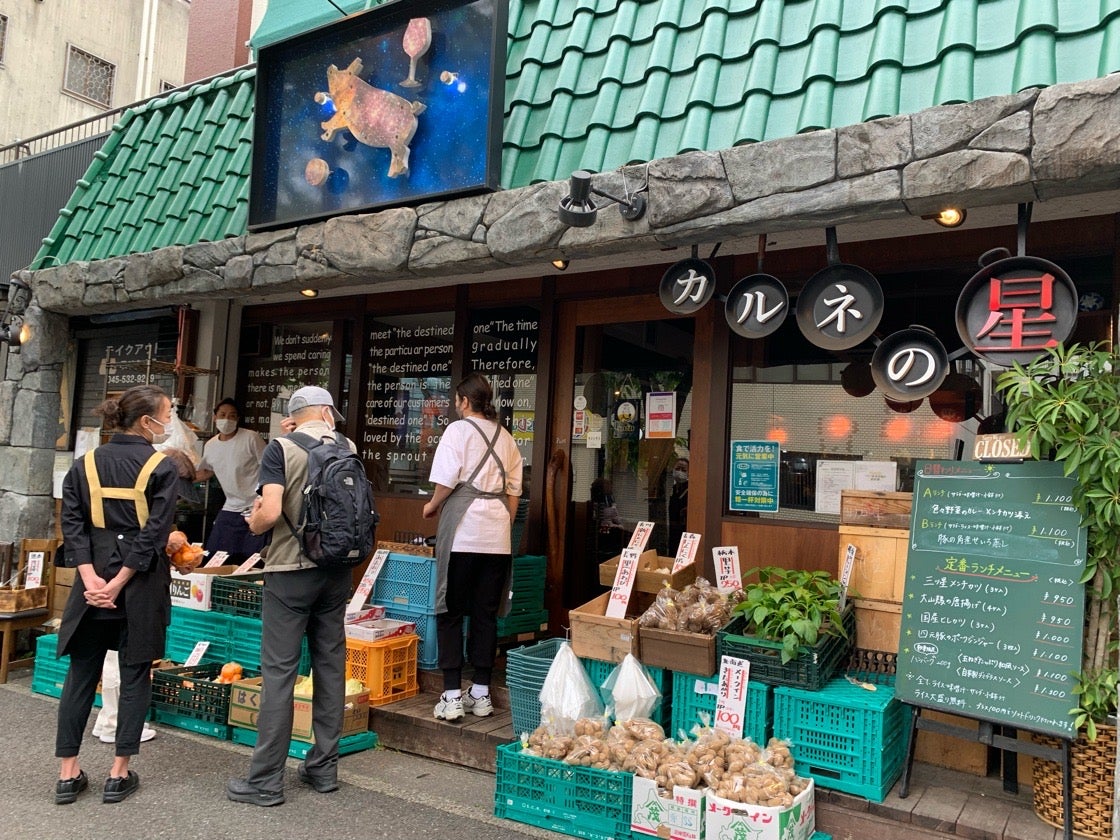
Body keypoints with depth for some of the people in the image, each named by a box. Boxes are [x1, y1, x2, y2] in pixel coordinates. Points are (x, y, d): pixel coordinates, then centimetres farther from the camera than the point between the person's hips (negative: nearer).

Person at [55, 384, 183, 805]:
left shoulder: (85, 464, 6)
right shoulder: (162, 467, -8)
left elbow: (73, 524, -1)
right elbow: (155, 533, -15)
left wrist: (91, 579, -7)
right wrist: (119, 583, -11)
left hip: (94, 580, 4)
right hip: (142, 584, -4)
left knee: (82, 672, 13)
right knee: (135, 675, 7)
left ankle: (68, 773, 18)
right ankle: (119, 773, 13)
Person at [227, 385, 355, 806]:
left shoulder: (281, 448, -9)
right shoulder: (348, 448, 4)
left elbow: (270, 512, -18)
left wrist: (253, 522, 2)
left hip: (291, 570, -4)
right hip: (336, 570, 5)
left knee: (279, 671, 1)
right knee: (331, 666, 11)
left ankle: (266, 780, 7)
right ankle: (324, 767, 21)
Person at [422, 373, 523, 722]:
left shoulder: (458, 430, -3)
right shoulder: (505, 437, 14)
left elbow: (446, 481, -11)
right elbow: (514, 491, 14)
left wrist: (432, 506, 6)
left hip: (462, 534, -5)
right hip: (497, 538, 5)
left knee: (450, 614, 3)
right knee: (486, 615, 10)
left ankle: (451, 697, 3)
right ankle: (481, 694, 16)